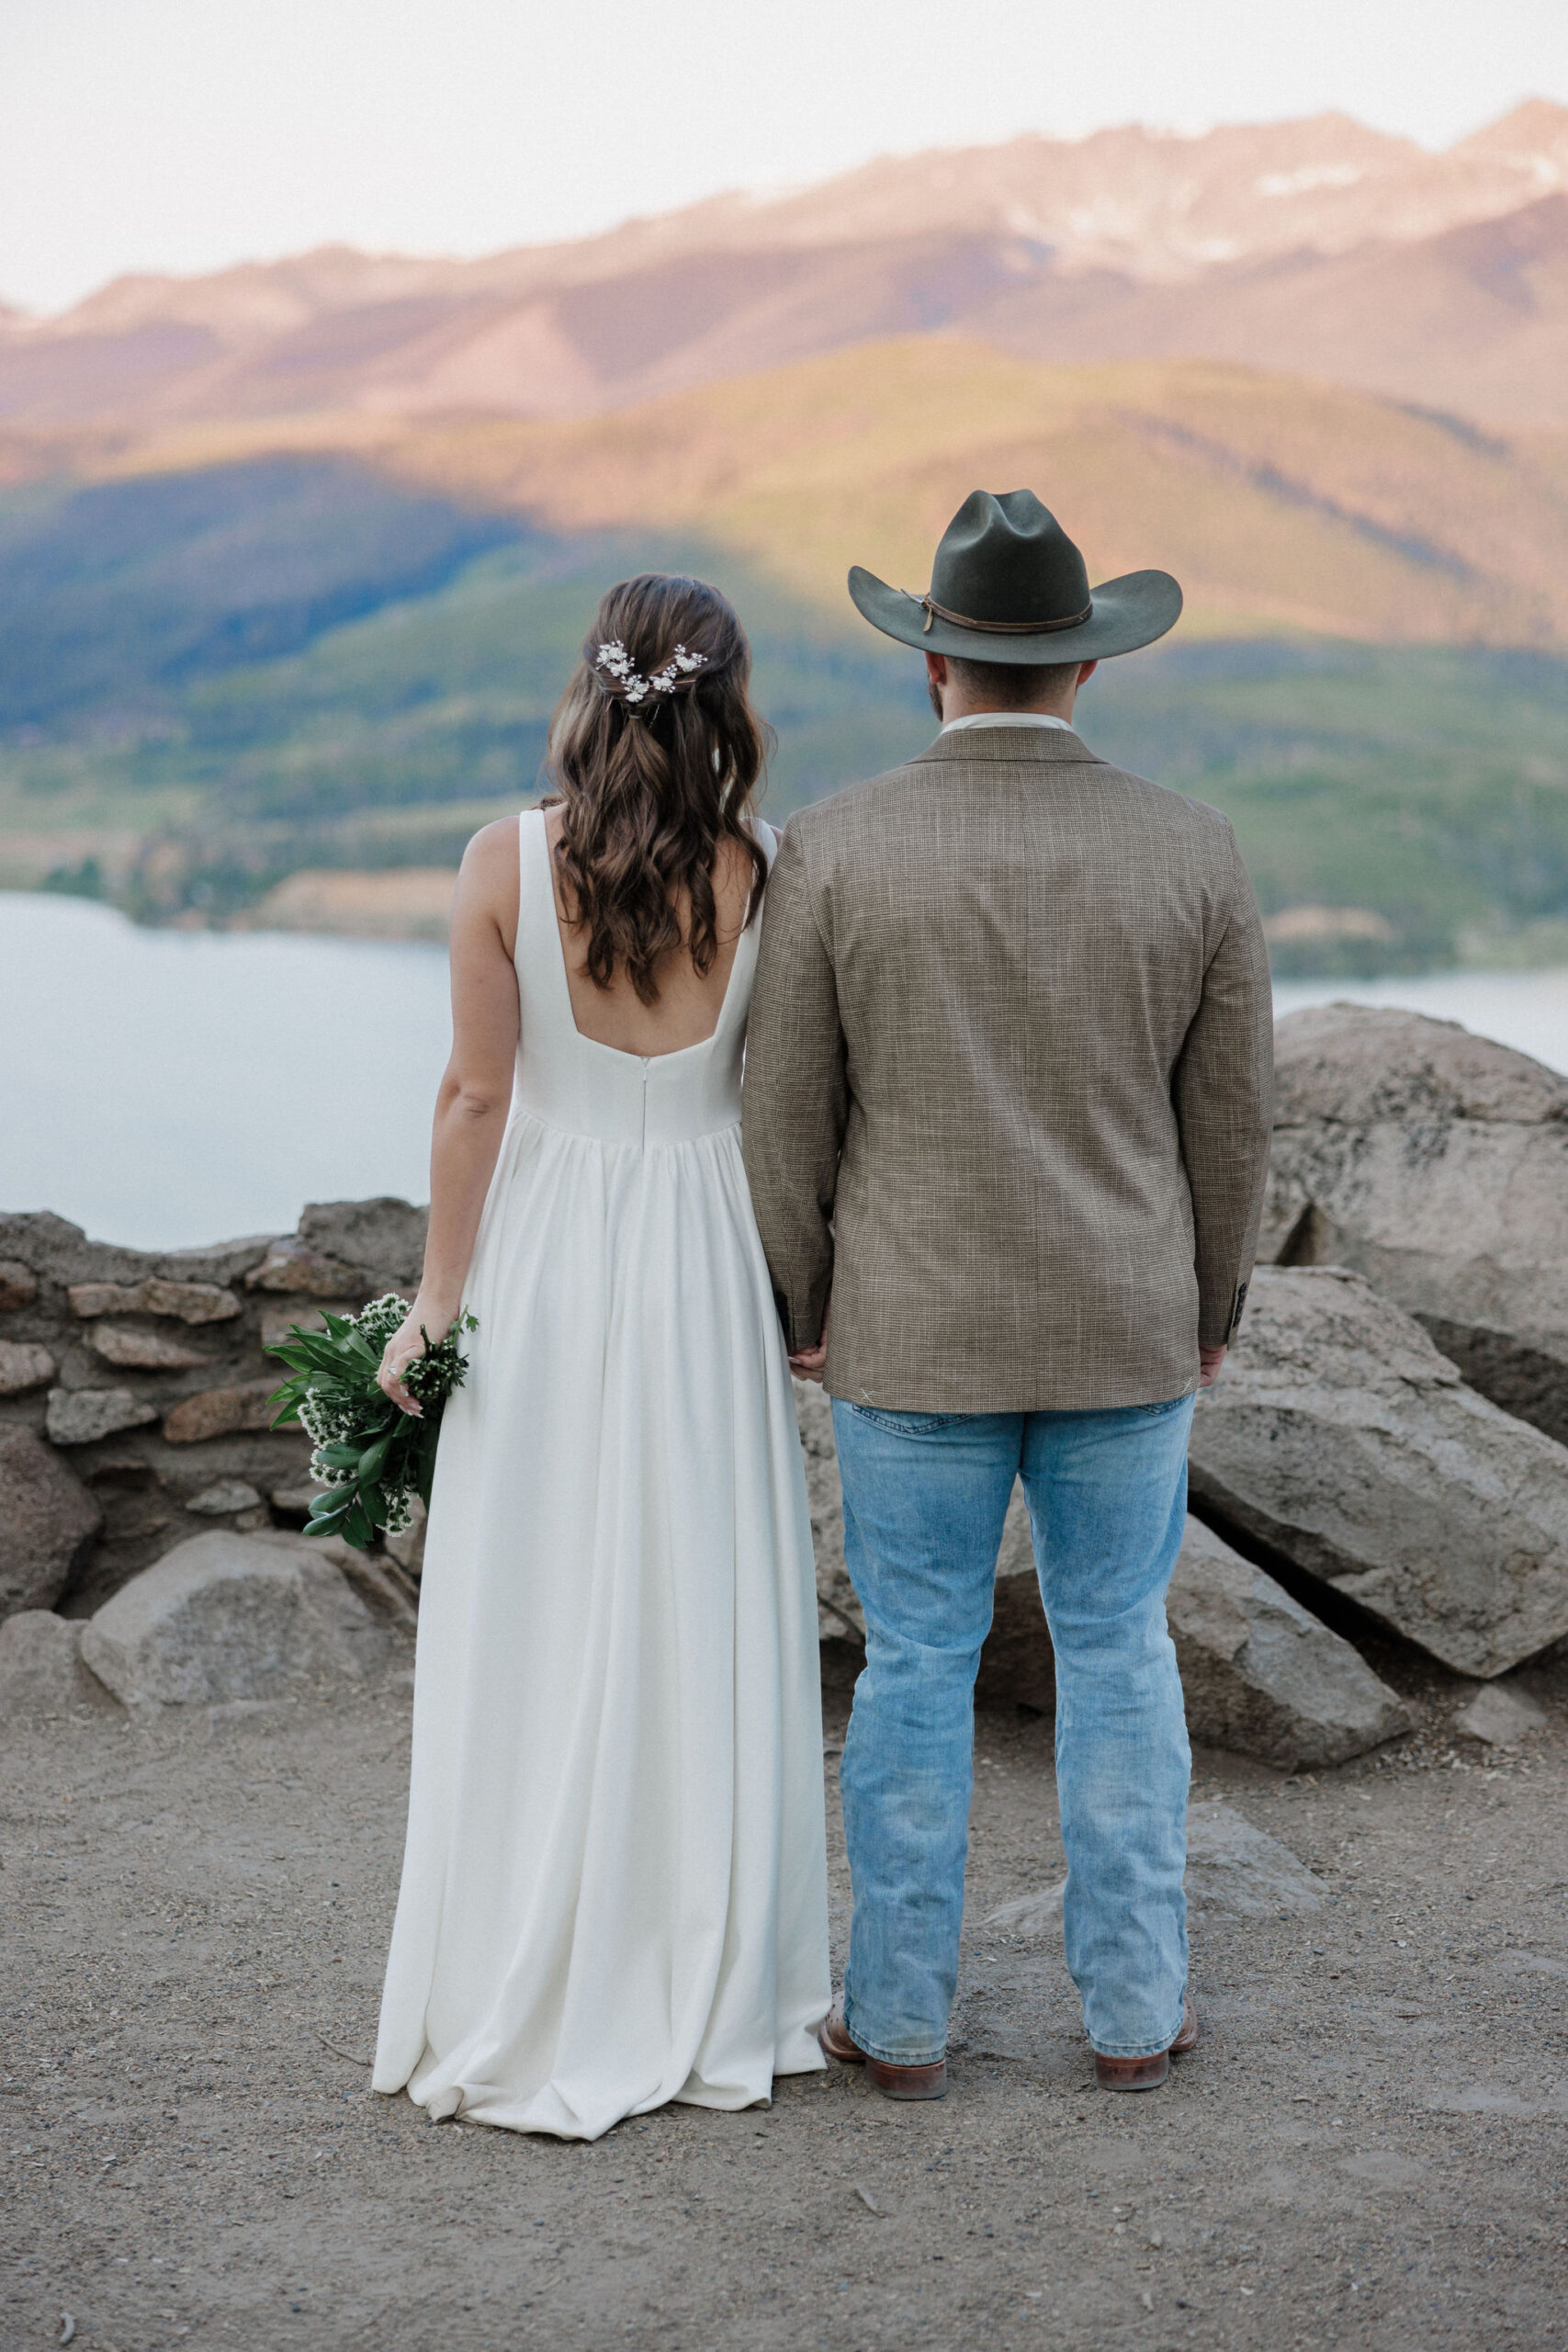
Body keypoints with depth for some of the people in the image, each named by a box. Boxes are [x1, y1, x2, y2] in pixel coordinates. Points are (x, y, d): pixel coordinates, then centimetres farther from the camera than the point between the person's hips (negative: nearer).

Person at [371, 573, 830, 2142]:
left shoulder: (507, 863, -8)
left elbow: (477, 1097, -7)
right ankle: (709, 2004, 20)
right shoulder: (763, 879, -7)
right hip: (703, 1263, 1)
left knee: (533, 1631, 8)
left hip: (542, 1255, 0)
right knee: (702, 1624, 10)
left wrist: (434, 1302, 1)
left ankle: (531, 2013, 16)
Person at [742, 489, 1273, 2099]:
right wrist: (1212, 1308, 14)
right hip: (1123, 1330, 1)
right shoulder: (1189, 851, -6)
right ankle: (1131, 2006, 23)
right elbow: (1226, 1117, 0)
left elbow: (788, 1111, -6)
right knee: (1118, 1653, 16)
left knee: (917, 1664, 12)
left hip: (913, 1333, -1)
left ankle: (901, 2017, 21)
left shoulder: (835, 849, -11)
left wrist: (796, 1307, 7)